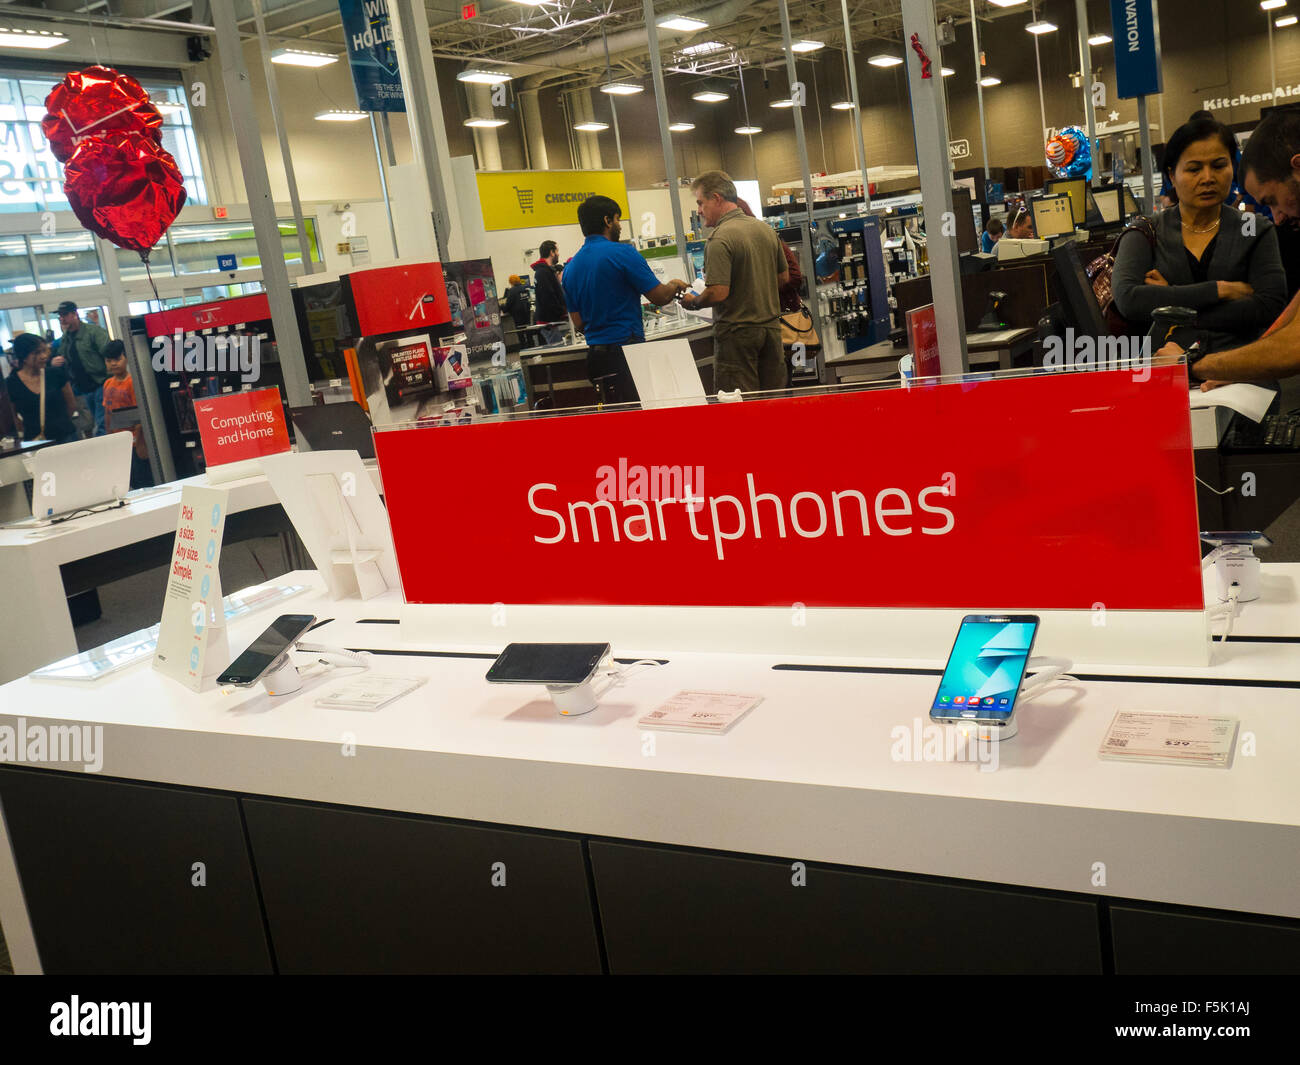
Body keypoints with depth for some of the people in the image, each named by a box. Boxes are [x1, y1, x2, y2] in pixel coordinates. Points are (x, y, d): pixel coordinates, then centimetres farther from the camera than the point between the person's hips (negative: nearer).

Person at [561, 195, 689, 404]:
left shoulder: (571, 268, 11)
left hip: (595, 354, 7)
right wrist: (675, 285, 14)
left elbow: (578, 323, 14)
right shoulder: (622, 253, -10)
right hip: (626, 351, -7)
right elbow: (659, 297, -7)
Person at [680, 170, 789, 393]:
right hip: (771, 327, 8)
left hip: (737, 333, -7)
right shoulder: (766, 229, 8)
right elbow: (784, 278, 16)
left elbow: (718, 293, -23)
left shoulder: (720, 239, -17)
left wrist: (693, 302, -5)